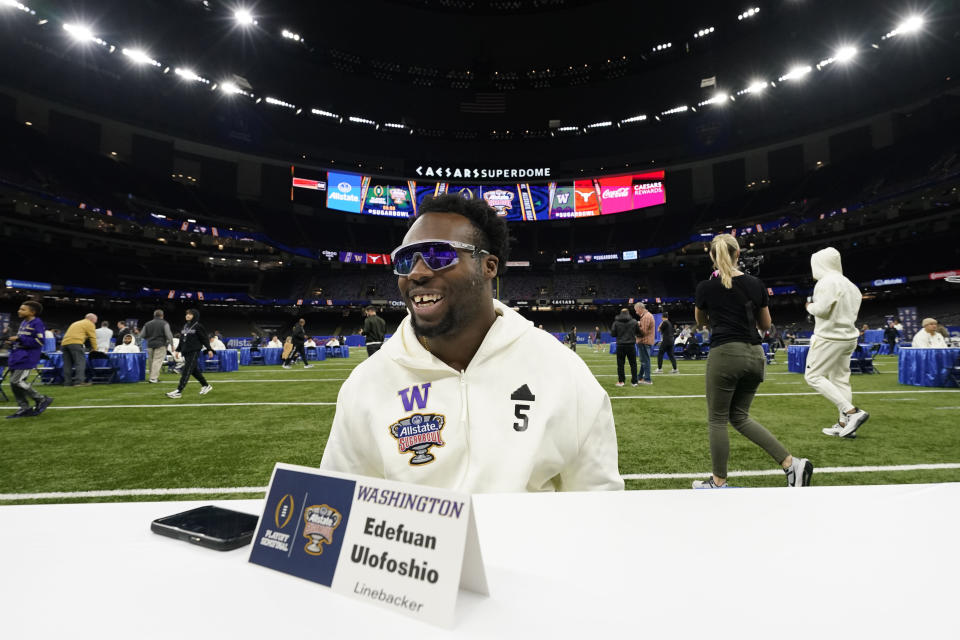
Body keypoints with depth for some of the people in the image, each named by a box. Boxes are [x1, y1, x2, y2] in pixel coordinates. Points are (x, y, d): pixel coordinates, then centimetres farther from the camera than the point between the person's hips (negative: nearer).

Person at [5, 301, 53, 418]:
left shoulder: (36, 323, -11)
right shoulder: (23, 322, 15)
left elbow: (39, 342, -19)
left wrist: (19, 339, -17)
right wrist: (12, 341, 9)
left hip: (27, 358, -9)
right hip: (17, 357, 9)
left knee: (17, 381, -15)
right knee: (13, 383, 8)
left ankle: (42, 399, -2)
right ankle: (25, 408, 15)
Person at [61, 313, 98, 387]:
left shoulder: (76, 323, 33)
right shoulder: (90, 324, 10)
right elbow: (93, 338, 6)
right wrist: (94, 349, 14)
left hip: (64, 343, 8)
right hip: (75, 342, -8)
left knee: (67, 364, 8)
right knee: (80, 361, -9)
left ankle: (67, 382, 6)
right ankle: (79, 381, -19)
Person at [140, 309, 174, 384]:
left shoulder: (148, 324, 11)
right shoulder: (164, 324, -4)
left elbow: (142, 335, 12)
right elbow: (169, 335, -11)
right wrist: (172, 344, -5)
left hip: (150, 345, 5)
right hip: (160, 345, -5)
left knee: (151, 360, 14)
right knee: (157, 361, -6)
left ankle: (152, 376, 21)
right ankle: (153, 377, -12)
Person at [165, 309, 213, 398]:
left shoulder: (198, 326, -6)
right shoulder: (185, 326, 14)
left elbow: (205, 338, -7)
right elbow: (181, 339, 20)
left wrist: (209, 349, -11)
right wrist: (178, 350, 16)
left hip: (194, 351, -7)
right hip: (186, 352, 7)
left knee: (186, 371, -10)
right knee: (194, 371, 12)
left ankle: (179, 391, -11)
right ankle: (206, 386, 24)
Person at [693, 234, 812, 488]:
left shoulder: (706, 287, -5)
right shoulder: (756, 284, 5)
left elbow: (701, 322, 13)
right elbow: (765, 324, 15)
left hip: (725, 355, -5)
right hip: (754, 355, 5)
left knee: (717, 420, 8)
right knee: (740, 417, 19)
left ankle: (718, 482, 16)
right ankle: (792, 463, 11)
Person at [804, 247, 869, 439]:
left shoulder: (827, 281, -13)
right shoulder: (850, 284, 16)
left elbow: (822, 309, -20)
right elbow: (853, 311, 20)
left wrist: (810, 306, 0)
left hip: (829, 337, -9)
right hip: (849, 337, 9)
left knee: (813, 375, -5)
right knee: (840, 379, 11)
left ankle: (852, 412, -13)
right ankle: (844, 423, 12)